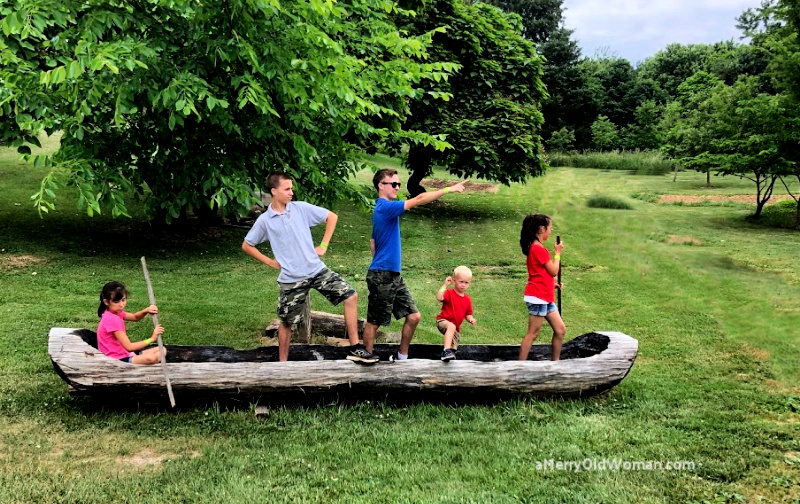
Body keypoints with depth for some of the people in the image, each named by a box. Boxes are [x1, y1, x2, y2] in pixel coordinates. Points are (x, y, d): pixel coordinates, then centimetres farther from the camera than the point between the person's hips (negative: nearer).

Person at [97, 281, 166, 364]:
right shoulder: (112, 320, -21)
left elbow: (135, 317, 20)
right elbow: (129, 347, -23)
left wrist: (146, 310, -4)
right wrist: (151, 339, -20)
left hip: (124, 354, 10)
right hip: (116, 360, -10)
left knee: (162, 350, 2)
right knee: (151, 358, -33)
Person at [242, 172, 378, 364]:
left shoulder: (301, 208, -2)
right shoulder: (264, 220, -4)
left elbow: (332, 217, 6)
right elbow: (246, 246, 7)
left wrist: (323, 245, 2)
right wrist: (270, 262, 1)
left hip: (317, 269, 2)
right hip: (291, 279, -2)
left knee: (350, 296, -9)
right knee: (287, 322, 8)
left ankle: (355, 348, -2)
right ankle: (282, 362, 26)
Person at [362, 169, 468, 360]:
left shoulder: (383, 208, 15)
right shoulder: (385, 207, -15)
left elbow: (373, 242, 22)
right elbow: (419, 199, -21)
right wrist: (449, 189, -20)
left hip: (394, 276, 9)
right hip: (382, 276, -9)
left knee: (414, 316, 7)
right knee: (373, 322, 2)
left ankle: (402, 357, 18)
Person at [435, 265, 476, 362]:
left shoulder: (468, 299, 7)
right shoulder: (449, 293, -10)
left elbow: (468, 314, 16)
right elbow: (439, 298, -31)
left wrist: (470, 319, -6)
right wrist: (445, 285, -29)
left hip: (456, 327, 7)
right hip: (443, 321, -7)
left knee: (454, 348, 8)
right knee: (451, 326, -40)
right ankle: (446, 350, -47)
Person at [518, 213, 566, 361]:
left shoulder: (535, 247, 15)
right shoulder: (539, 249, -15)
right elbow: (554, 271, -11)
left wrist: (552, 285, 8)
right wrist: (557, 253, 0)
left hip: (546, 297, 10)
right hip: (538, 297, -10)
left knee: (560, 330, 11)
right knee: (533, 333, -4)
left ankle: (555, 362, 19)